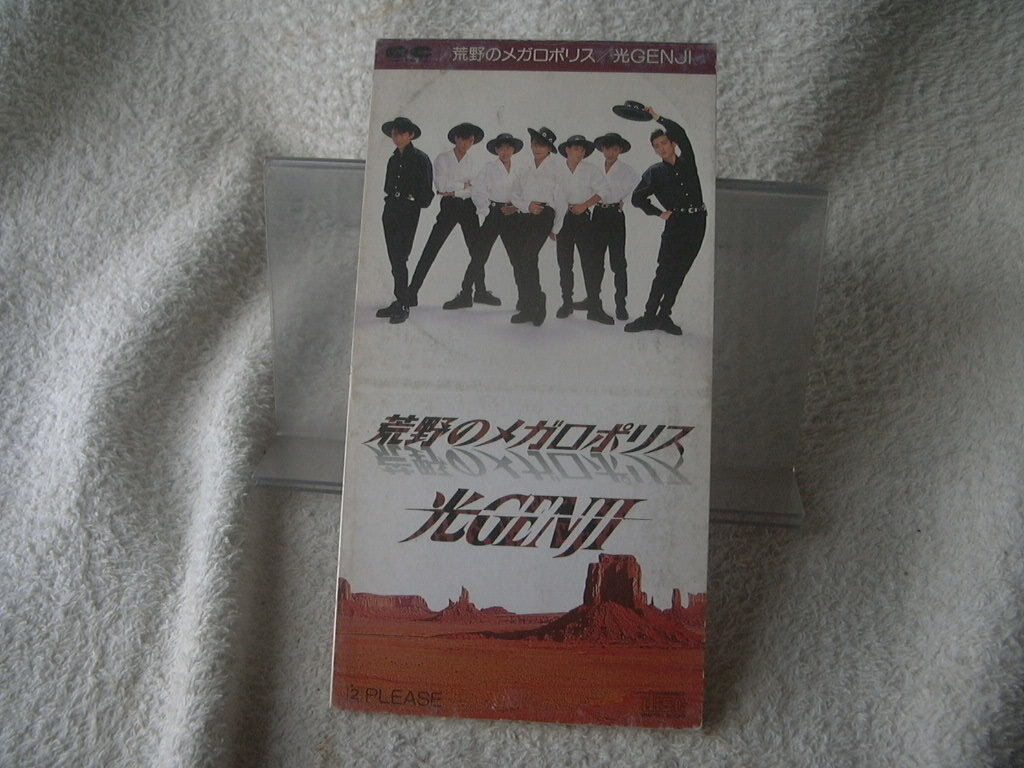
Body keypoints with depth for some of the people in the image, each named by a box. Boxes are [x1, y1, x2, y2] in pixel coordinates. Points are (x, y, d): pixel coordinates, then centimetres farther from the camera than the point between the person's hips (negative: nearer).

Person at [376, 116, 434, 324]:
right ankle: (399, 302, 15)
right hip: (390, 209, 7)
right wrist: (391, 199, 8)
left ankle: (403, 306, -8)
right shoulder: (393, 159, 16)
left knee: (399, 258, -13)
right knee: (394, 258, 8)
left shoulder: (420, 159, -3)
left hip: (409, 212, -7)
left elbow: (426, 188, -5)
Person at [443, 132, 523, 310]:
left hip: (511, 215, 2)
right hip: (492, 213, -2)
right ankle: (465, 294, 1)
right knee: (479, 255, -4)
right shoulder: (488, 168, 2)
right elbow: (478, 192, 0)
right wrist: (487, 212, -7)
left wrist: (516, 207, -6)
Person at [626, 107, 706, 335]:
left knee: (679, 272, 1)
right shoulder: (654, 172, 9)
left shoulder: (687, 162, 15)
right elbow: (637, 198, 5)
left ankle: (664, 316, 3)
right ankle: (650, 316, -8)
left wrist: (658, 117, 12)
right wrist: (660, 213, -1)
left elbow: (680, 133, 10)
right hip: (676, 222, -2)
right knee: (664, 271, -10)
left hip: (698, 222, 3)